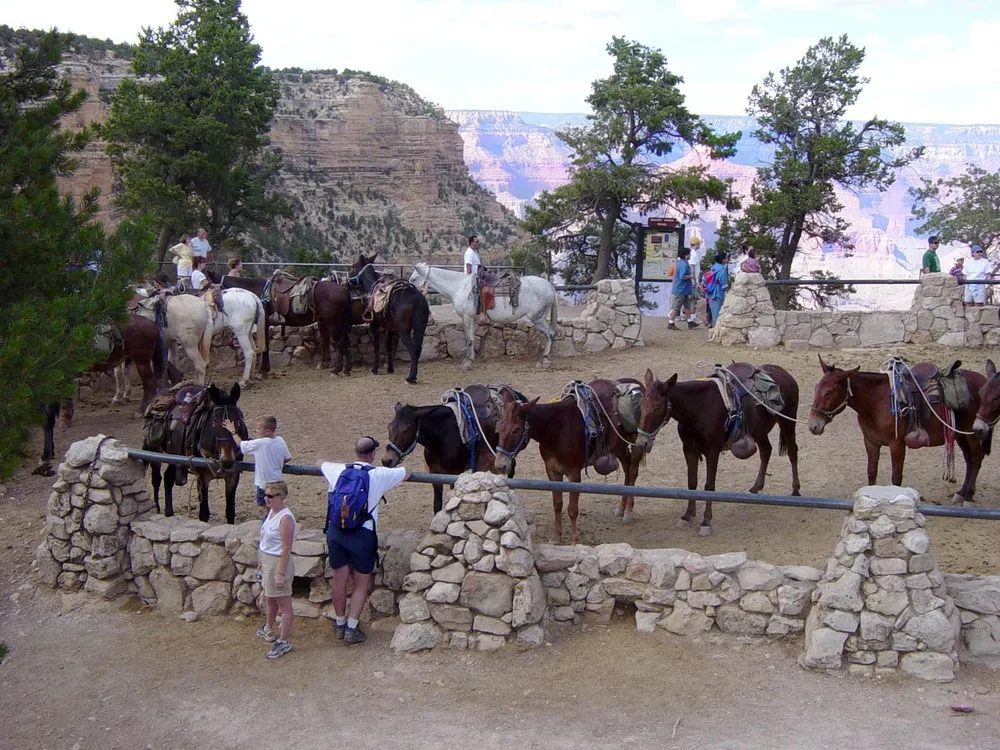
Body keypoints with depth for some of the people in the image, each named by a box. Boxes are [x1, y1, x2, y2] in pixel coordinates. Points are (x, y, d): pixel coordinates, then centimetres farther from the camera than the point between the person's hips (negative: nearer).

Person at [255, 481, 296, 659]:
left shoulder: (285, 518, -24)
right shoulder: (271, 512, 5)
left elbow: (286, 549, -24)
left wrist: (281, 573, -23)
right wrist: (263, 562, 21)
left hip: (279, 562, -10)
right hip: (268, 560, 10)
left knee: (284, 604, 1)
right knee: (270, 598, 27)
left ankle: (283, 642, 9)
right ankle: (268, 629, 47)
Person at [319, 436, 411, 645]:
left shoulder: (339, 471, 2)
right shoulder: (379, 475, -7)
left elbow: (319, 462, 24)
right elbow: (407, 472, 9)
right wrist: (385, 468, 29)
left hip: (336, 532, 4)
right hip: (362, 534, -4)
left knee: (339, 581, 14)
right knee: (362, 584, 9)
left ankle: (340, 624, 27)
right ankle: (351, 629, 7)